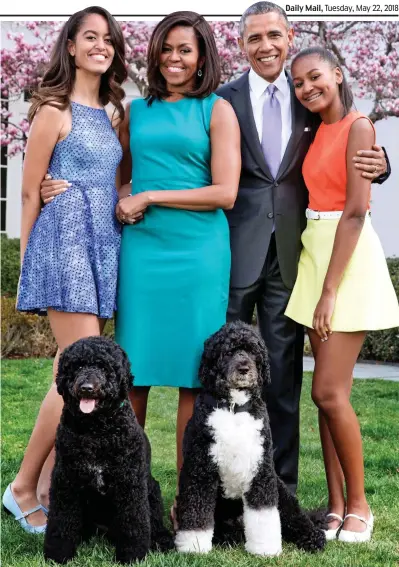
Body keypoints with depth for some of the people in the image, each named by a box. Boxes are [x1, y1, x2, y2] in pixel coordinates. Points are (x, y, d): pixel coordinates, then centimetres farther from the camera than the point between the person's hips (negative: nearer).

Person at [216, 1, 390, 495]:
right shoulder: (224, 100, 1)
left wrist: (375, 165, -9)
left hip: (289, 252, 2)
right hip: (236, 251, -2)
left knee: (284, 373, 7)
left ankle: (282, 486, 16)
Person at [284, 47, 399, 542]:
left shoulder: (358, 126, -10)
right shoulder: (318, 132, 14)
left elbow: (355, 211, -16)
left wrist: (330, 289, -18)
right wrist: (318, 283, 3)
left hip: (349, 259, -8)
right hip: (314, 253, 8)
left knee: (329, 391, -9)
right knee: (327, 392, 7)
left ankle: (359, 506, 6)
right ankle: (336, 506, 13)